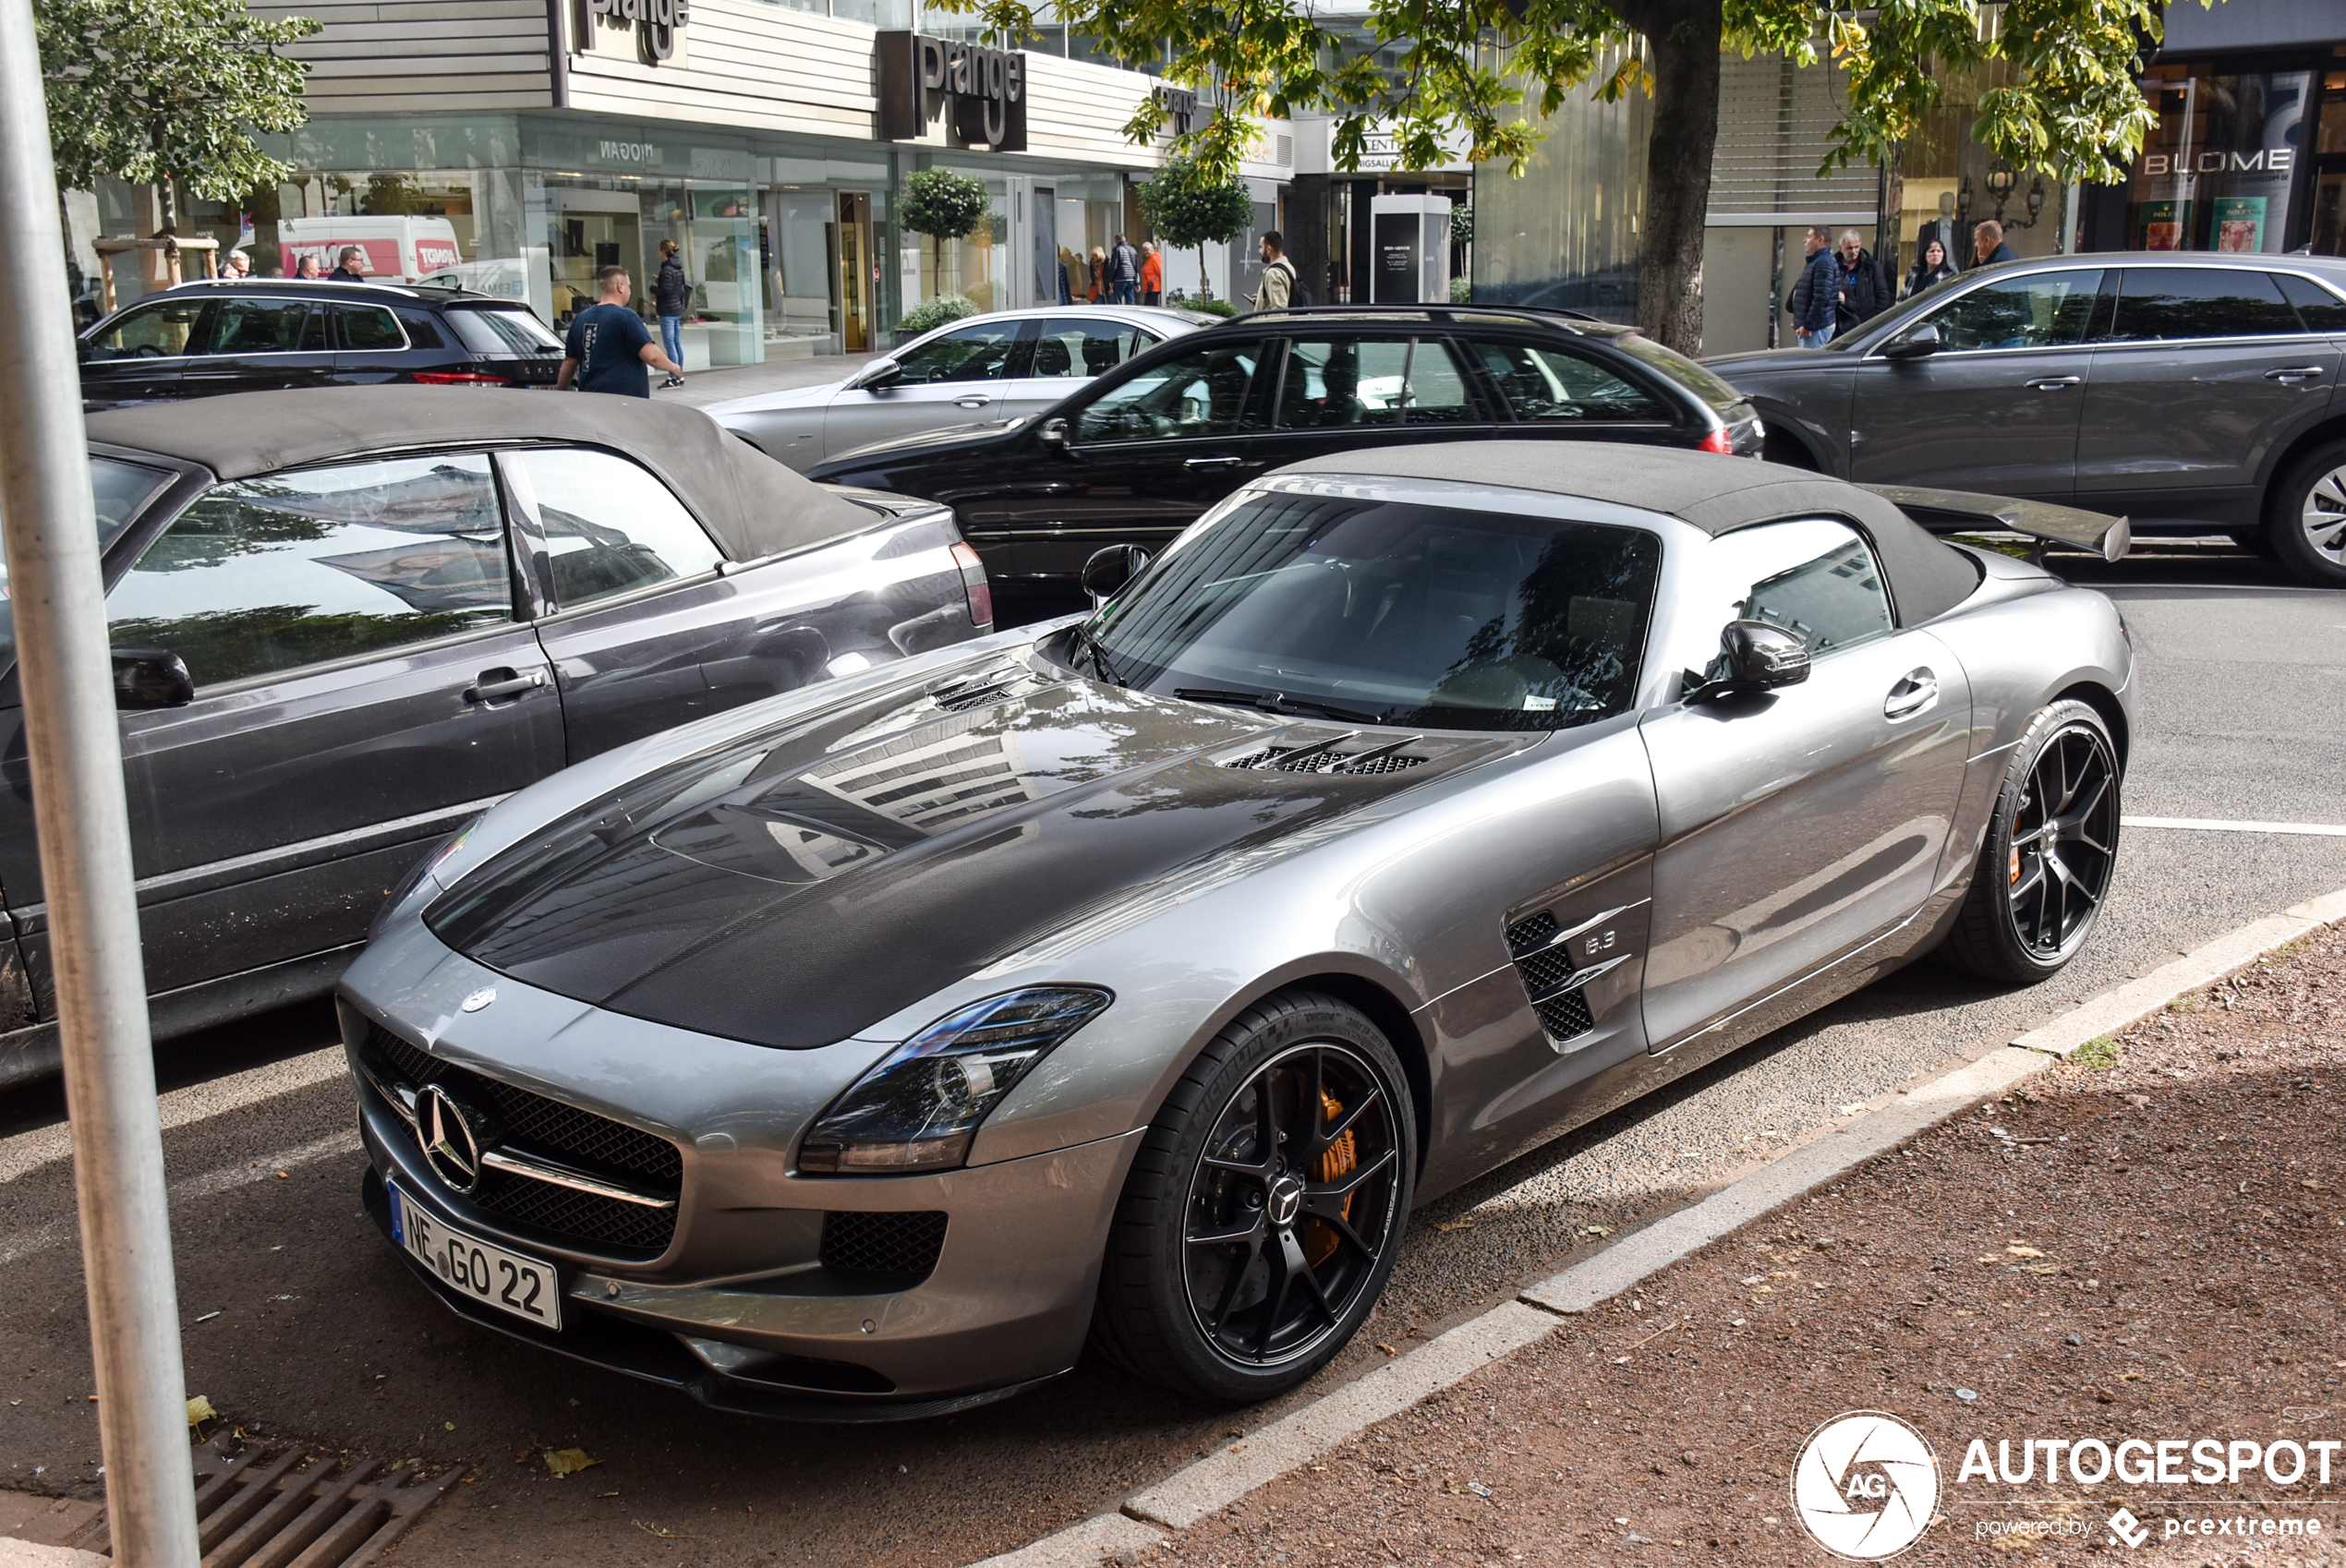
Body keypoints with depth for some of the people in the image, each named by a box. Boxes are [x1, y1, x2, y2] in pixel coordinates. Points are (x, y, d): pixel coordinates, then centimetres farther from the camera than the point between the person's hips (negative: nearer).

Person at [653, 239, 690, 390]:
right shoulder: (678, 268, 10)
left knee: (669, 344, -6)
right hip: (678, 309, 9)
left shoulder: (667, 269, -16)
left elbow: (666, 291, -22)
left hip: (668, 312, -9)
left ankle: (674, 378, -7)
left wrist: (653, 288, -4)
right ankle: (679, 376, 17)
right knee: (677, 343, 12)